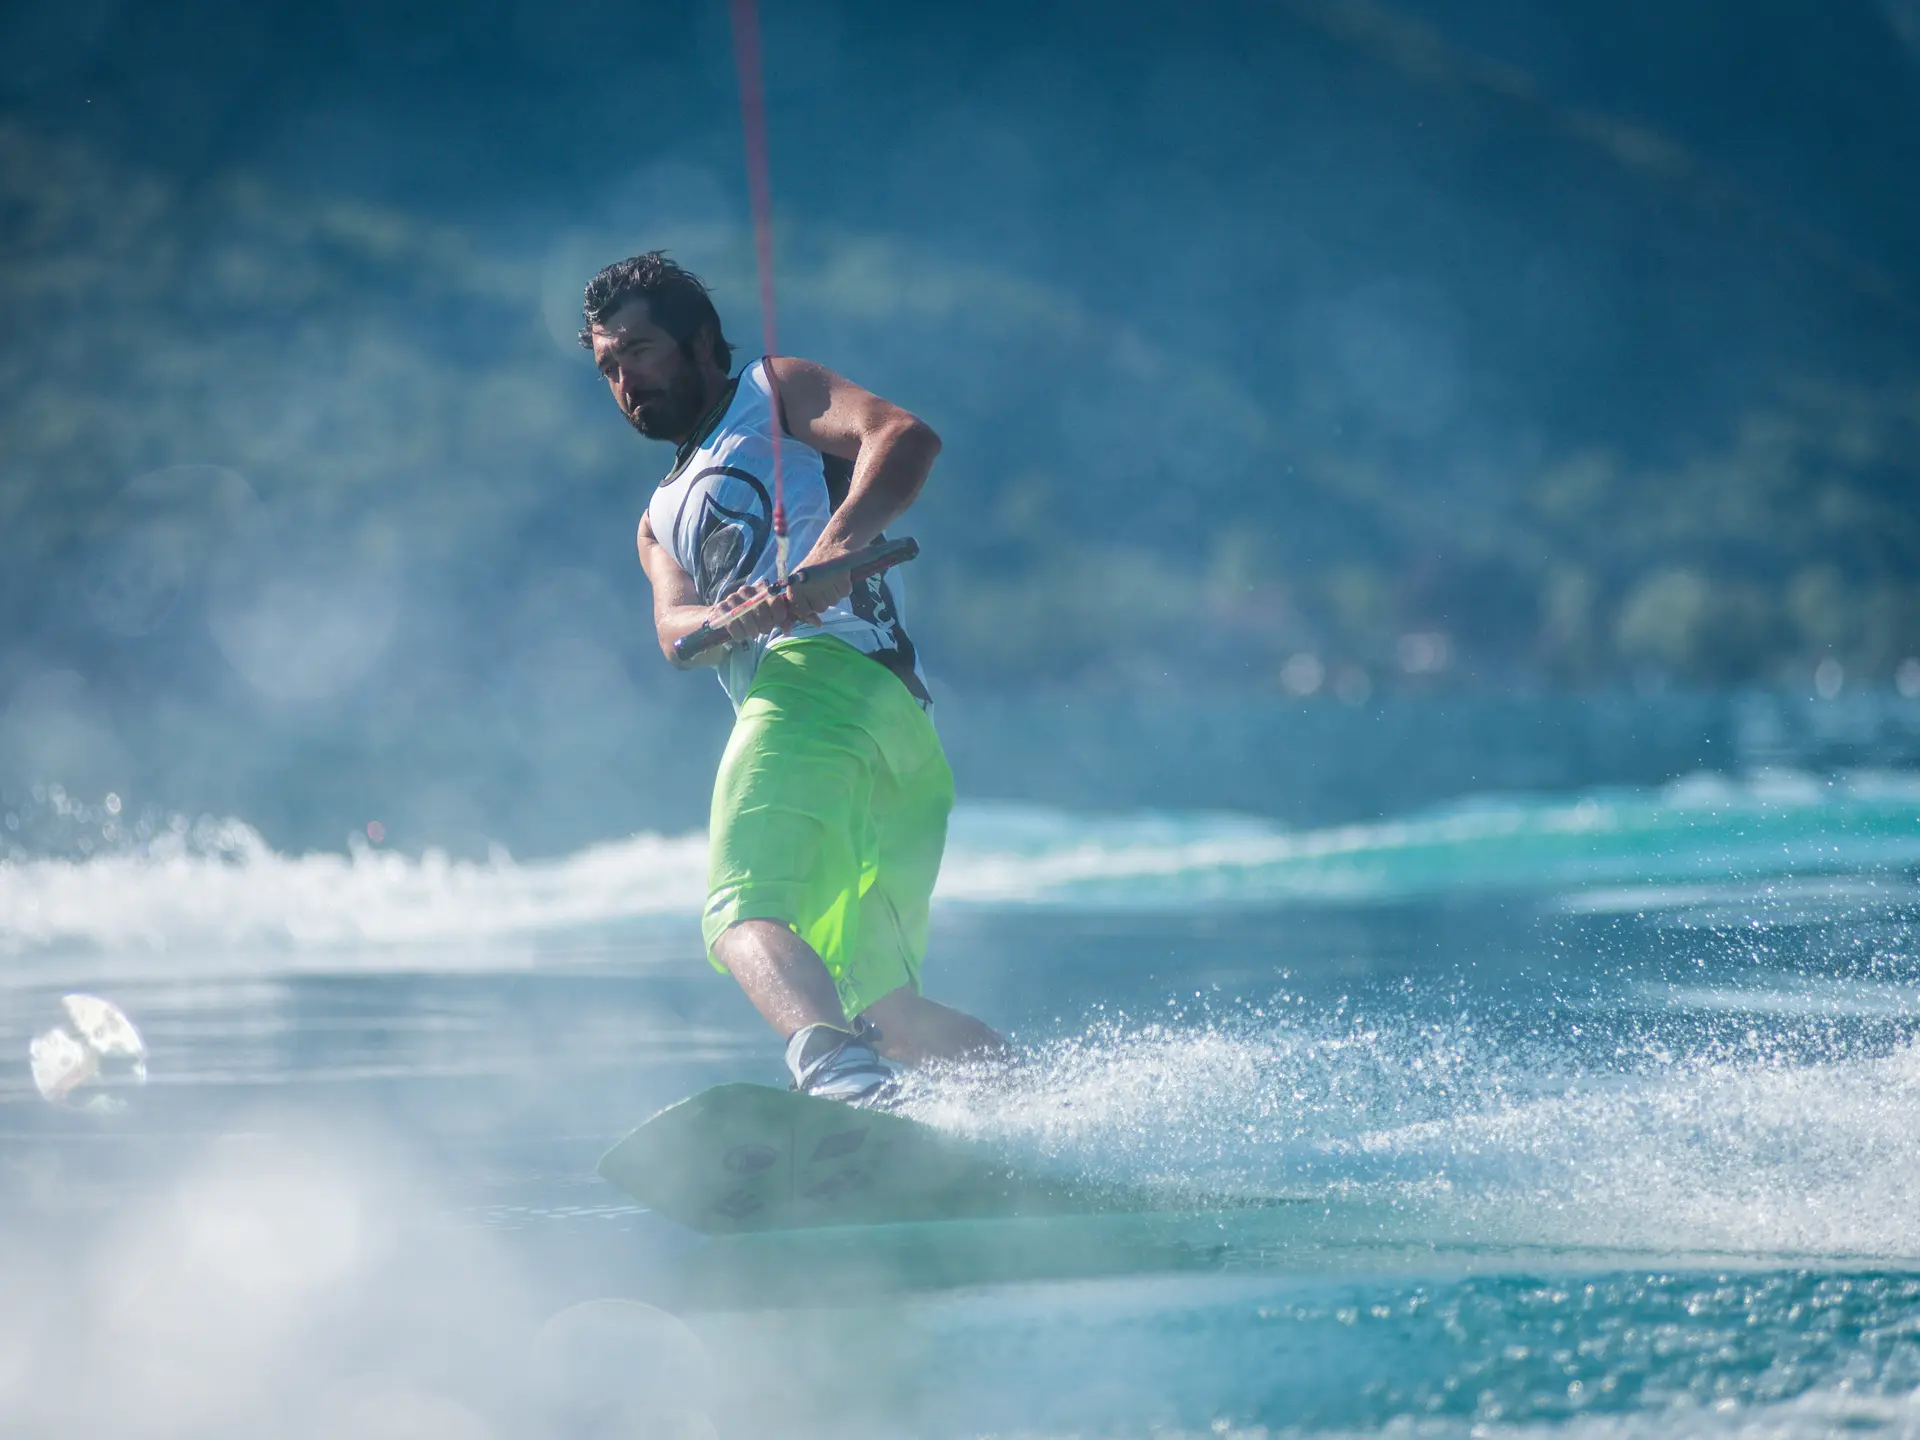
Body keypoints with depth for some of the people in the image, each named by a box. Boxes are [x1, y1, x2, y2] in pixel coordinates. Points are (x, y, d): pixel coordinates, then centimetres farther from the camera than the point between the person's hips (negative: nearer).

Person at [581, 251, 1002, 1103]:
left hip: (824, 668, -9)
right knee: (880, 1010, 11)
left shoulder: (771, 394, 16)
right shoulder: (663, 519, 34)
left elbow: (906, 438, -4)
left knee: (742, 918, -29)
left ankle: (838, 1073, -54)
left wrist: (832, 549, -23)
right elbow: (673, 626, 12)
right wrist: (728, 617, -14)